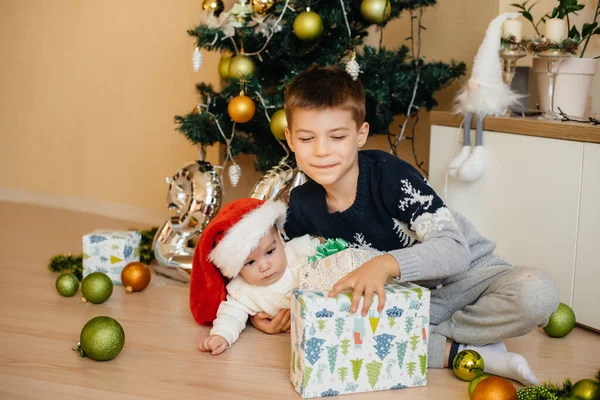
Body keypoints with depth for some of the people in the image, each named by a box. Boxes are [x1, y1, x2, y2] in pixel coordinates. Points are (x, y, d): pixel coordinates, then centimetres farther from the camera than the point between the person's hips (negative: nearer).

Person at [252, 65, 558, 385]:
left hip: (463, 278, -3)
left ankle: (420, 342, -18)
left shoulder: (390, 174, -22)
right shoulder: (302, 205, -6)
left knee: (536, 292, -34)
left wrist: (386, 264, -48)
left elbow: (454, 249, -31)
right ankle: (462, 353, -19)